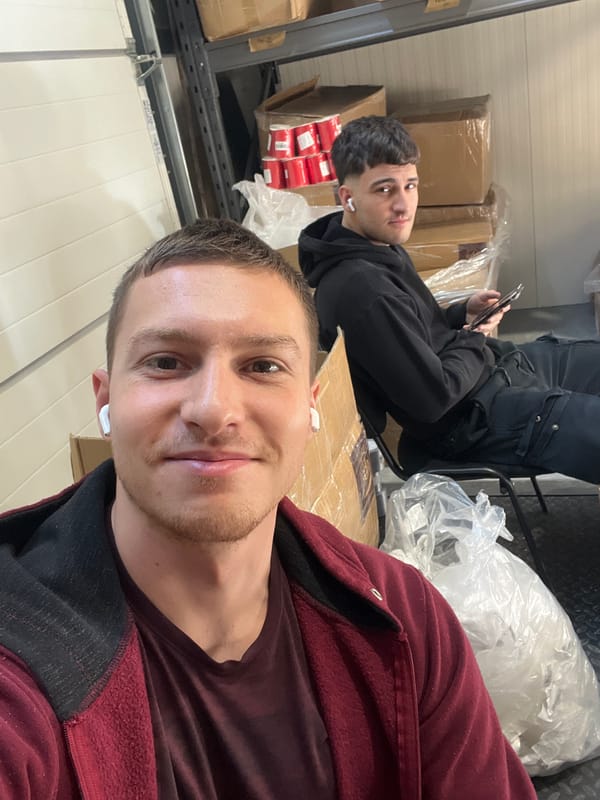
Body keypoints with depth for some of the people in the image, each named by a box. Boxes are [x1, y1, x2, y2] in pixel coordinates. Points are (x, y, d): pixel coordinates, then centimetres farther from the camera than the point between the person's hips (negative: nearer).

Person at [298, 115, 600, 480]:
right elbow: (433, 396, -26)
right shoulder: (359, 289, -29)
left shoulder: (378, 244, 2)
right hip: (475, 417, -9)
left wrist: (463, 314, 1)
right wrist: (476, 340, -8)